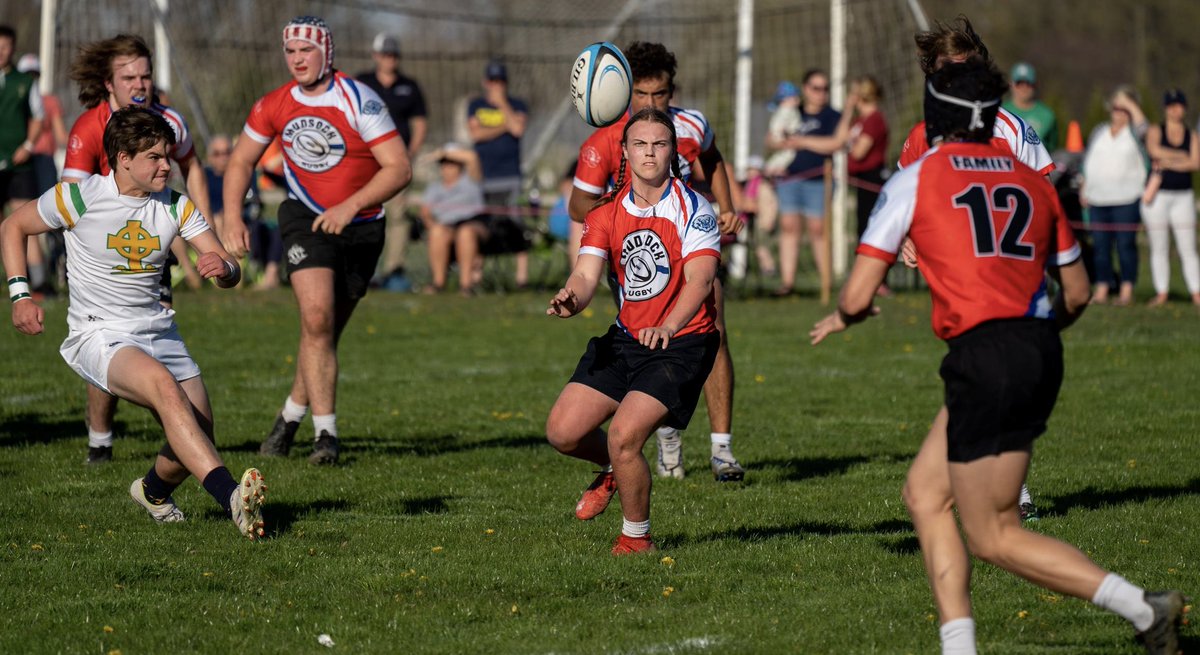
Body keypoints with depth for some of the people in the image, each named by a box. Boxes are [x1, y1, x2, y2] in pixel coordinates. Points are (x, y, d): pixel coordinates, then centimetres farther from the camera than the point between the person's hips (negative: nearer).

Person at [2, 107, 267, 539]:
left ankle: (154, 491, 36)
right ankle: (231, 498, -48)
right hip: (99, 336, -6)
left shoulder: (176, 207, 3)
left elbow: (230, 272, 0)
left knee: (196, 438, -2)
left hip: (158, 331, 6)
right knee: (163, 384, -35)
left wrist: (224, 268, -25)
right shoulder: (80, 197, -8)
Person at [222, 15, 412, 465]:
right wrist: (232, 217, -1)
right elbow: (241, 161, 13)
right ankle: (325, 432, -16)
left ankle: (292, 415, 27)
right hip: (305, 219, 1)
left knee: (325, 331, 5)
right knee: (316, 317, -19)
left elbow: (399, 168, -18)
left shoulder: (358, 100, -15)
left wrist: (351, 206, -28)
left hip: (360, 227, -1)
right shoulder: (274, 106, -2)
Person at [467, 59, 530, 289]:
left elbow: (518, 128, -11)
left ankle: (522, 276, -10)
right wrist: (503, 128, -7)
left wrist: (501, 102, -5)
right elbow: (475, 133, -2)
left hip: (510, 175, -2)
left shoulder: (517, 105, 9)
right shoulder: (476, 105, 13)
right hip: (483, 174, 2)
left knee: (517, 226, -9)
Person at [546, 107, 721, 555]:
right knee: (562, 432, -1)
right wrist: (571, 299, -33)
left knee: (624, 436, -21)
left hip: (681, 344, -6)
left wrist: (669, 326, -45)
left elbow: (699, 280, -26)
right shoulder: (607, 212, 2)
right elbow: (587, 273, -7)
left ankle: (636, 538, 3)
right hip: (626, 338, 6)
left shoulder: (692, 209, -13)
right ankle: (617, 470, 33)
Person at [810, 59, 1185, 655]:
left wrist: (843, 317, 23)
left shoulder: (912, 182, 0)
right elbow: (1077, 293, 22)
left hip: (985, 357, -7)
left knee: (994, 537, 2)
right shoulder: (1032, 182, 15)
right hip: (1041, 352, 7)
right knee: (925, 493, 18)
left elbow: (858, 296, -1)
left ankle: (1143, 607, -8)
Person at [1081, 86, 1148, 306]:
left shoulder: (1134, 133, 4)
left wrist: (1130, 104, -13)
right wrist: (1085, 190, 13)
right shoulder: (1099, 131, 16)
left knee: (1126, 244, -5)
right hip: (1098, 199, 4)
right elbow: (1088, 162, 19)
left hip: (1127, 199, -4)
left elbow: (1142, 126, -22)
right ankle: (1102, 290, 9)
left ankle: (1127, 290, -1)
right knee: (1100, 245, 4)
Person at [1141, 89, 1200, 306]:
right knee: (1159, 248, 2)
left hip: (1182, 196, 1)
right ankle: (1161, 292, 6)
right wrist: (1181, 156, -9)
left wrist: (1168, 163, -11)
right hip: (1157, 195, -1)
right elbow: (1154, 150, -15)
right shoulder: (1155, 131, 6)